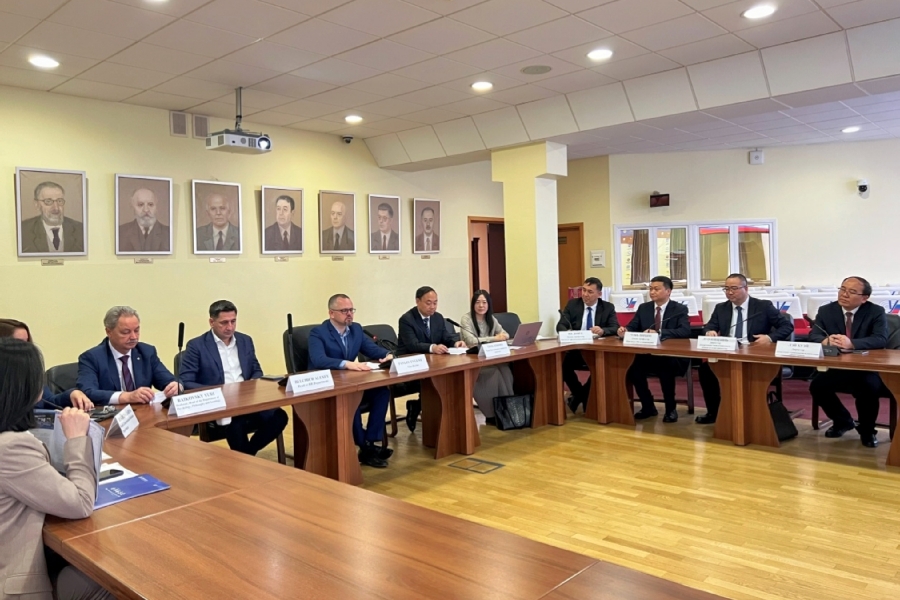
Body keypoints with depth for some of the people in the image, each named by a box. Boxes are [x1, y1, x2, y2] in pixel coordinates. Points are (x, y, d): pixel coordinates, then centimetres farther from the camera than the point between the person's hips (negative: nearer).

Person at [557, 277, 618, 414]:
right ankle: (582, 394, -4)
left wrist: (602, 330, -29)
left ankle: (579, 395, -9)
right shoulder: (572, 304, 6)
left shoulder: (608, 307, 5)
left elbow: (615, 328, -7)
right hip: (575, 349, 1)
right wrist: (567, 332, -27)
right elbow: (560, 326, -2)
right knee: (561, 363, -30)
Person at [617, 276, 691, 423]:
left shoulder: (680, 309, 0)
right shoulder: (643, 308, 11)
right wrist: (624, 330, -21)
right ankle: (648, 406, -2)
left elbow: (685, 331, -17)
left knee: (665, 367, -36)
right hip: (647, 355, 4)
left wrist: (659, 333, -31)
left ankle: (670, 409, -10)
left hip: (673, 357, -4)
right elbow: (632, 327, 5)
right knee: (631, 365, -25)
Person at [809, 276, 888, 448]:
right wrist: (826, 340, -32)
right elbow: (813, 336, -6)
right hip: (836, 368, 3)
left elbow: (881, 340, -19)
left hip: (867, 369, -3)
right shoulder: (826, 310, 2)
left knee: (869, 388, -33)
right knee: (816, 386, -21)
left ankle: (867, 429, -1)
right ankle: (843, 421, 10)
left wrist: (851, 343, -37)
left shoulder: (876, 312, -5)